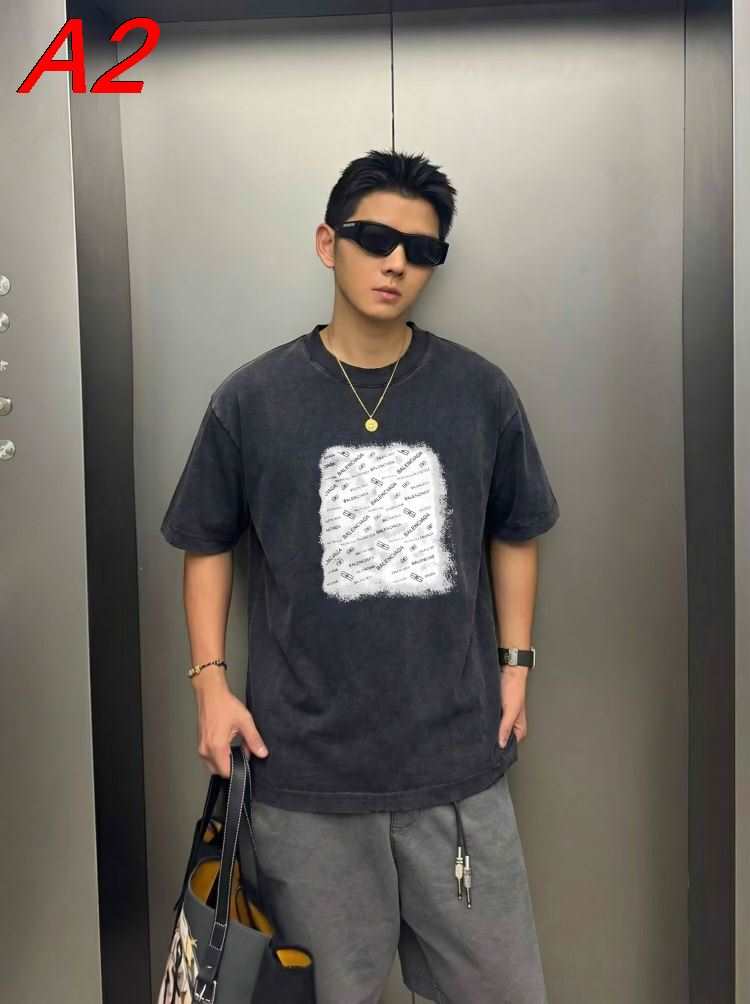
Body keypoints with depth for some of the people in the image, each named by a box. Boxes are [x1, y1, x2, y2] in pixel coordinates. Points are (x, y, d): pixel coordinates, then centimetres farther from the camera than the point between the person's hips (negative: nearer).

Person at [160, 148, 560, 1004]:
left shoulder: (481, 393, 0)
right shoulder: (251, 400, -3)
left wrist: (515, 663, 8)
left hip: (457, 758, 1)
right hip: (304, 766, -1)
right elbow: (209, 544, 6)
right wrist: (211, 681, -1)